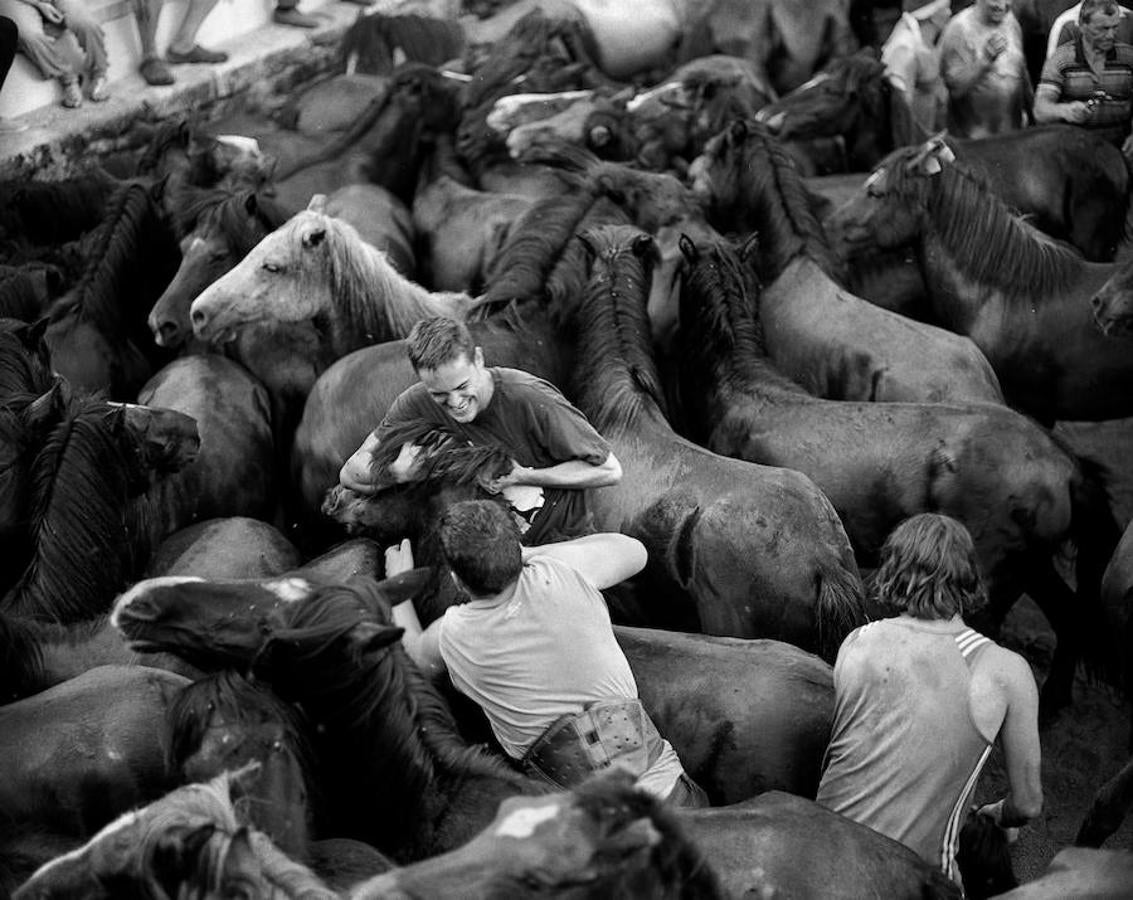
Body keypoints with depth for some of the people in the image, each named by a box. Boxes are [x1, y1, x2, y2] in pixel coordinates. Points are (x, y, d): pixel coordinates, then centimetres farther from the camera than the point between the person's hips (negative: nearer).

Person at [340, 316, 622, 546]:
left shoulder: (530, 401, -24)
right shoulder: (417, 403, -11)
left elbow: (609, 470, -15)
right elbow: (352, 472, -7)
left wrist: (523, 476, -23)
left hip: (561, 539, -2)